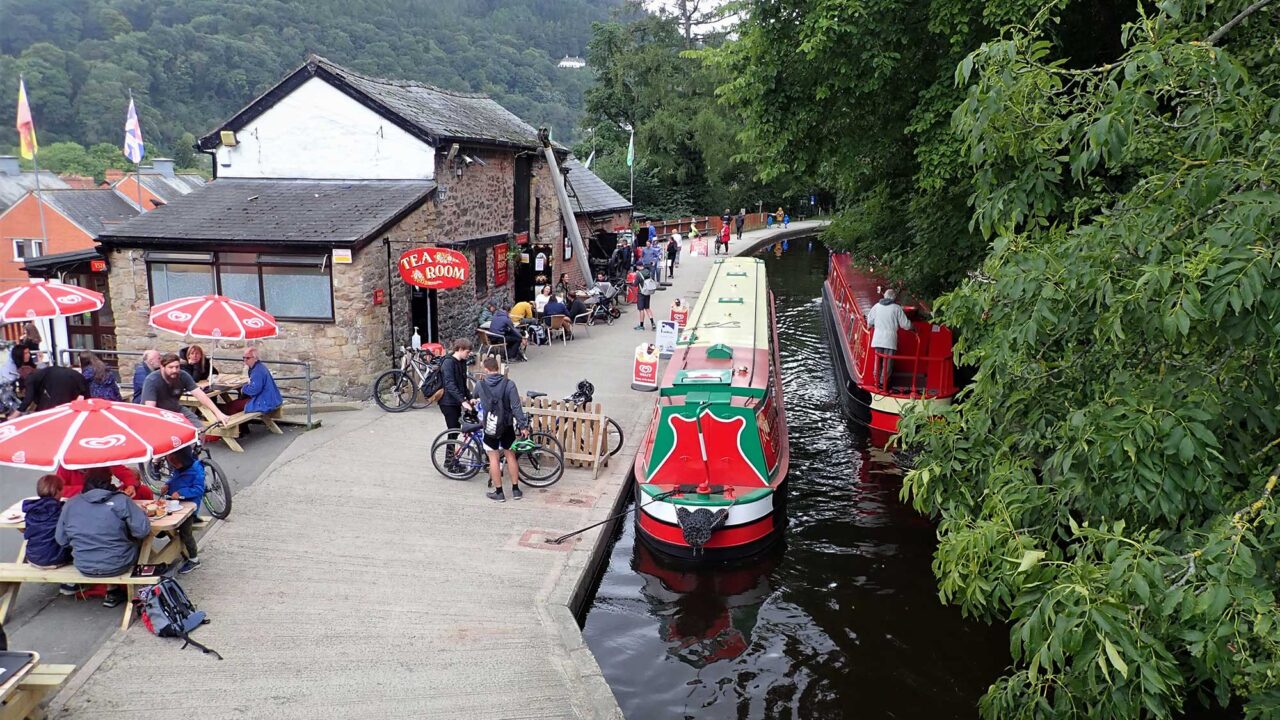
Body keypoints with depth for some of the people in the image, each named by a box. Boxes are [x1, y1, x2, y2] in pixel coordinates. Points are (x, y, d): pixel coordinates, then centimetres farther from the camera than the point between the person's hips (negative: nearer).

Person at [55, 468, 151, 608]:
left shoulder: (70, 504, -3)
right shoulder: (121, 501, -14)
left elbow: (61, 540, 3)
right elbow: (142, 531, -17)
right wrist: (142, 513, 3)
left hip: (84, 569, 4)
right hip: (117, 566, -4)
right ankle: (113, 592, 30)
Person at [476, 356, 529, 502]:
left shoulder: (480, 385, -6)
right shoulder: (509, 384, -11)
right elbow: (516, 407, -13)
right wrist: (523, 426, -7)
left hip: (490, 426, -1)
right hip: (507, 426, 1)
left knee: (493, 458, 7)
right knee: (510, 455, 13)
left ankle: (499, 493, 10)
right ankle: (516, 490, 19)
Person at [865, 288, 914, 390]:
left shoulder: (876, 306, 5)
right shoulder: (897, 308, -5)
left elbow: (869, 321, 13)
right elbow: (905, 324, -2)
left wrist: (870, 326, 35)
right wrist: (913, 328, 18)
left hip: (877, 339, 4)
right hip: (890, 340, -4)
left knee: (878, 361, 13)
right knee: (887, 363, 4)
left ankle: (877, 381, 19)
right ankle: (883, 382, 6)